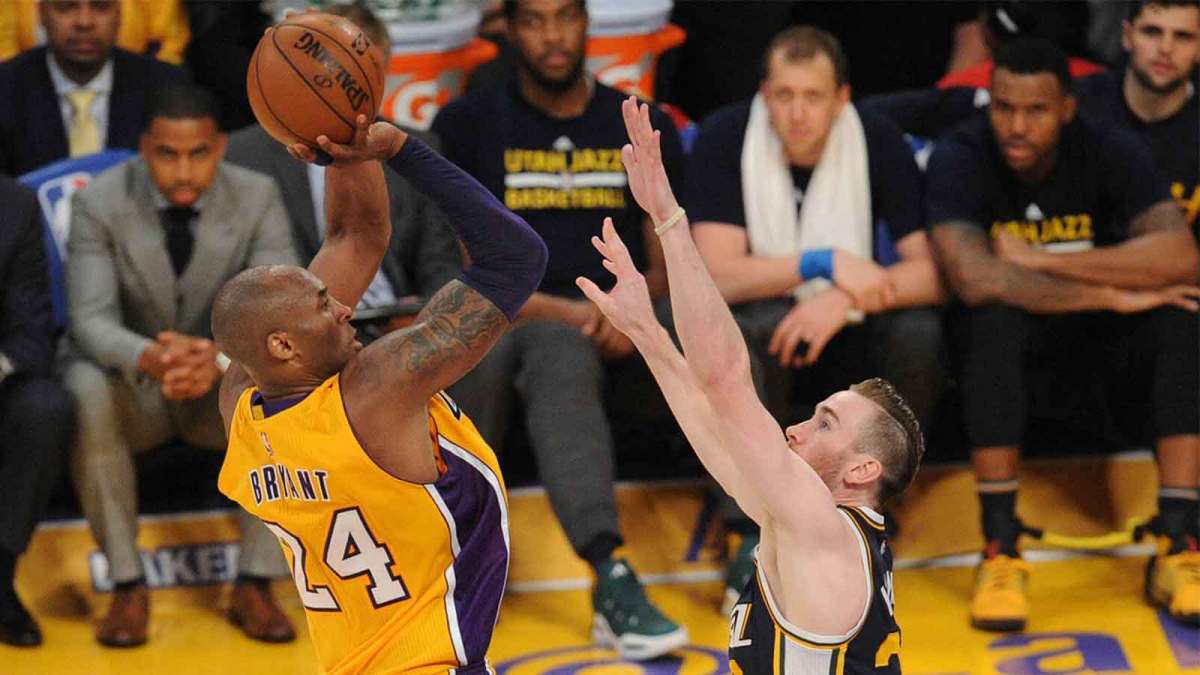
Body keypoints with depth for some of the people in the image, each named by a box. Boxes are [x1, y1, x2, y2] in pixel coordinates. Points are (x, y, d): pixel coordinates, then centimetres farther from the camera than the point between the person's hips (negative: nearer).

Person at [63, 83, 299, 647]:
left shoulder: (257, 198, -10)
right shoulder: (99, 204, -13)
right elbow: (92, 320, -22)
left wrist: (221, 357, -43)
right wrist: (148, 358, -46)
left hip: (226, 389, 1)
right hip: (135, 385, -1)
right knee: (84, 391, -36)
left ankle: (254, 586, -21)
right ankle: (127, 585, -24)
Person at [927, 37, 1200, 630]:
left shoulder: (1111, 153, -12)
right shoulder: (960, 159, -18)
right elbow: (973, 278, -35)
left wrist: (1042, 261, -30)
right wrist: (1112, 294, -31)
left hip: (1096, 338, 2)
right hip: (1009, 338, -2)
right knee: (996, 315, -36)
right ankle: (1000, 553, -33)